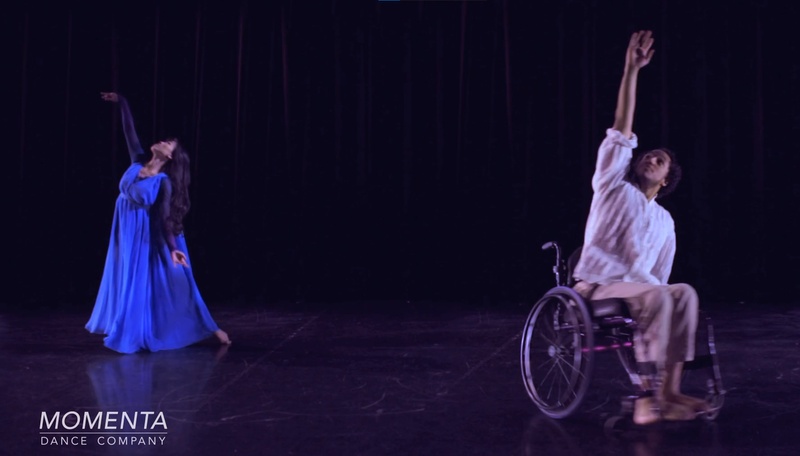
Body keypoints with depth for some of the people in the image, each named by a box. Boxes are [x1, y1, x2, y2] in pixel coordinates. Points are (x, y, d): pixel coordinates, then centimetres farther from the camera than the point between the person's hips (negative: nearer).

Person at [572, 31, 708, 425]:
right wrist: (631, 71, -6)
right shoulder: (613, 186, 7)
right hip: (595, 286, -5)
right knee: (657, 296, -31)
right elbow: (621, 132, -2)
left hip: (639, 289, 5)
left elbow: (660, 277, 15)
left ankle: (668, 391, -27)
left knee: (683, 293, -23)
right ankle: (647, 394, -35)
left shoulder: (665, 222, 19)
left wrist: (666, 309, -5)